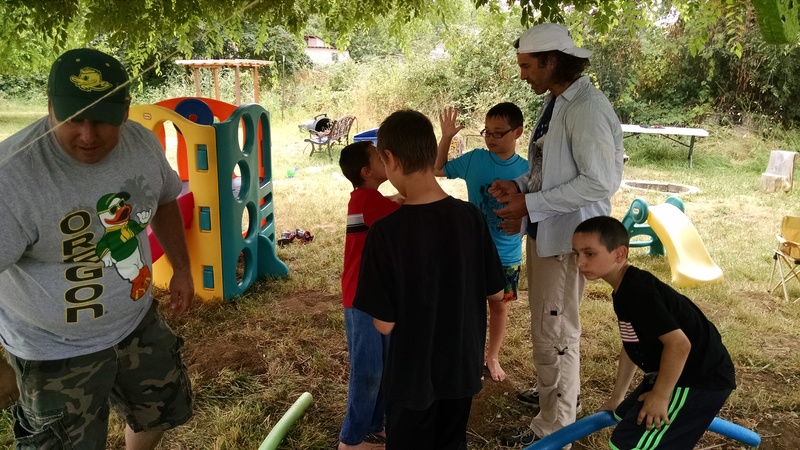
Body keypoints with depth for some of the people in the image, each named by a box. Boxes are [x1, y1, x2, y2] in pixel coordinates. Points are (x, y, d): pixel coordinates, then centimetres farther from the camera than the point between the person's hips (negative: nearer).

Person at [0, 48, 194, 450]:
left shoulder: (143, 142, -11)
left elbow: (163, 202, 8)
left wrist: (181, 268, 9)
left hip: (139, 324, 6)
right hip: (57, 352, -5)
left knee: (163, 411, 26)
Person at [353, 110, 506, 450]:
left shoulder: (386, 231, -24)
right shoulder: (470, 216, -12)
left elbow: (384, 323, -19)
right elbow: (496, 294, -2)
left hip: (411, 376, -3)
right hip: (462, 367, 4)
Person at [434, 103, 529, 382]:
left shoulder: (526, 170, -9)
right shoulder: (475, 159, -9)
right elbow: (438, 170, 3)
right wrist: (446, 137, -8)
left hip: (507, 255, 1)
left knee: (499, 305, 16)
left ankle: (493, 357, 36)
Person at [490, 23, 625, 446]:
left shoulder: (587, 108, -21)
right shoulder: (554, 102, 8)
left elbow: (599, 182, -24)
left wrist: (531, 205, -21)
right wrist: (519, 187, -2)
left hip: (566, 236, -9)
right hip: (543, 230, 9)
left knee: (554, 332, 3)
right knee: (546, 324, 23)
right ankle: (553, 391, 44)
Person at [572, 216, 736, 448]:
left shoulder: (638, 291, -27)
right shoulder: (623, 291, 6)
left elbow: (679, 344, -31)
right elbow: (631, 346, 15)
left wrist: (660, 396, -20)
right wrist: (616, 398, 22)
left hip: (701, 381, -11)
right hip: (681, 374, 11)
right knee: (625, 417, 25)